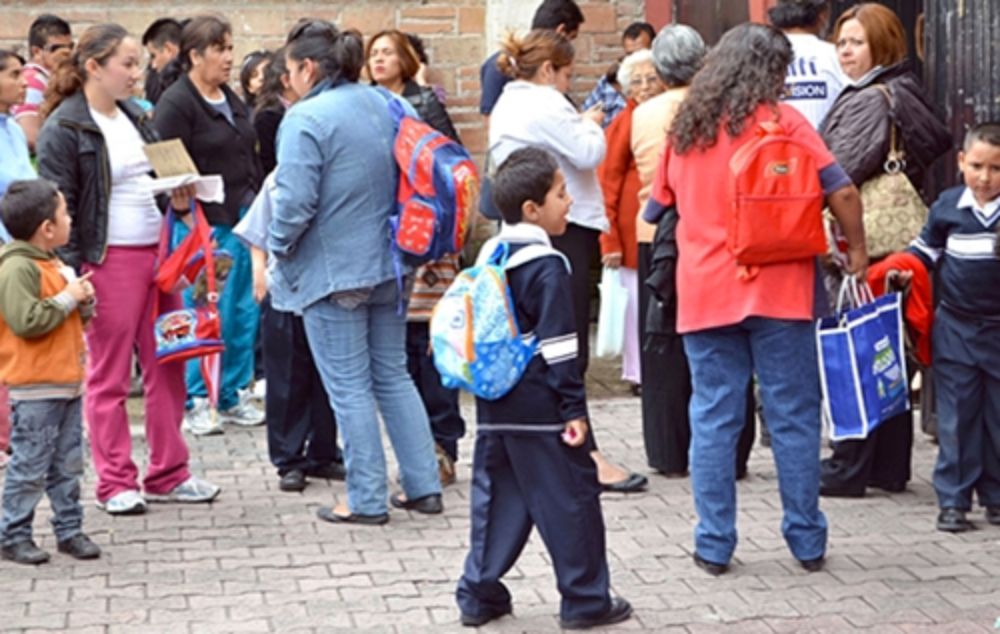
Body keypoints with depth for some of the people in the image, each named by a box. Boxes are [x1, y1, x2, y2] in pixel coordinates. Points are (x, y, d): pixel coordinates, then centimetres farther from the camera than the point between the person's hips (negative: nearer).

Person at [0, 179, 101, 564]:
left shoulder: (52, 264, 15)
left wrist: (84, 304, 4)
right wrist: (67, 298, -19)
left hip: (67, 382, 9)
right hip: (35, 389, -9)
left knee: (68, 464, 12)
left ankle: (69, 530, 19)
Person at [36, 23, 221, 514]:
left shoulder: (134, 118, 13)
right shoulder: (63, 130, -10)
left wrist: (178, 200, 3)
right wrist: (72, 279, -17)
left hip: (157, 253, 7)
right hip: (108, 263, -7)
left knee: (167, 368, 9)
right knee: (108, 377, 2)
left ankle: (168, 474, 19)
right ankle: (114, 484, 10)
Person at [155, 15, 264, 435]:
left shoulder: (232, 101, 16)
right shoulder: (175, 105, -8)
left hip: (244, 221, 8)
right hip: (205, 225, -8)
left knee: (245, 313, 9)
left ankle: (234, 394, 19)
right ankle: (196, 401, 8)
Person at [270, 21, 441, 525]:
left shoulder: (306, 119, -17)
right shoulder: (385, 104, 5)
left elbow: (295, 202, -22)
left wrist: (277, 248, -4)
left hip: (332, 271, -7)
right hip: (387, 265, 7)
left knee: (350, 387, 2)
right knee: (393, 376, 15)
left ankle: (367, 500, 7)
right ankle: (424, 486, 17)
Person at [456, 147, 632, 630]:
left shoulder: (489, 256, 10)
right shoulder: (546, 267, -14)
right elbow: (557, 346, -16)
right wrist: (574, 408, -13)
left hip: (494, 408, 8)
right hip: (541, 410, -8)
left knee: (496, 498, 13)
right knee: (570, 502, 2)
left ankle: (479, 595, 14)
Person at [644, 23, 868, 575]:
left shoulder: (684, 128, 11)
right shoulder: (780, 120, -2)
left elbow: (659, 206, 20)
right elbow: (840, 190, -8)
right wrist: (857, 251, 4)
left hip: (703, 293, 3)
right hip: (776, 288, -3)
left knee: (713, 419, 6)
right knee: (794, 416, 4)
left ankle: (714, 545, 6)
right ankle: (807, 542, 9)